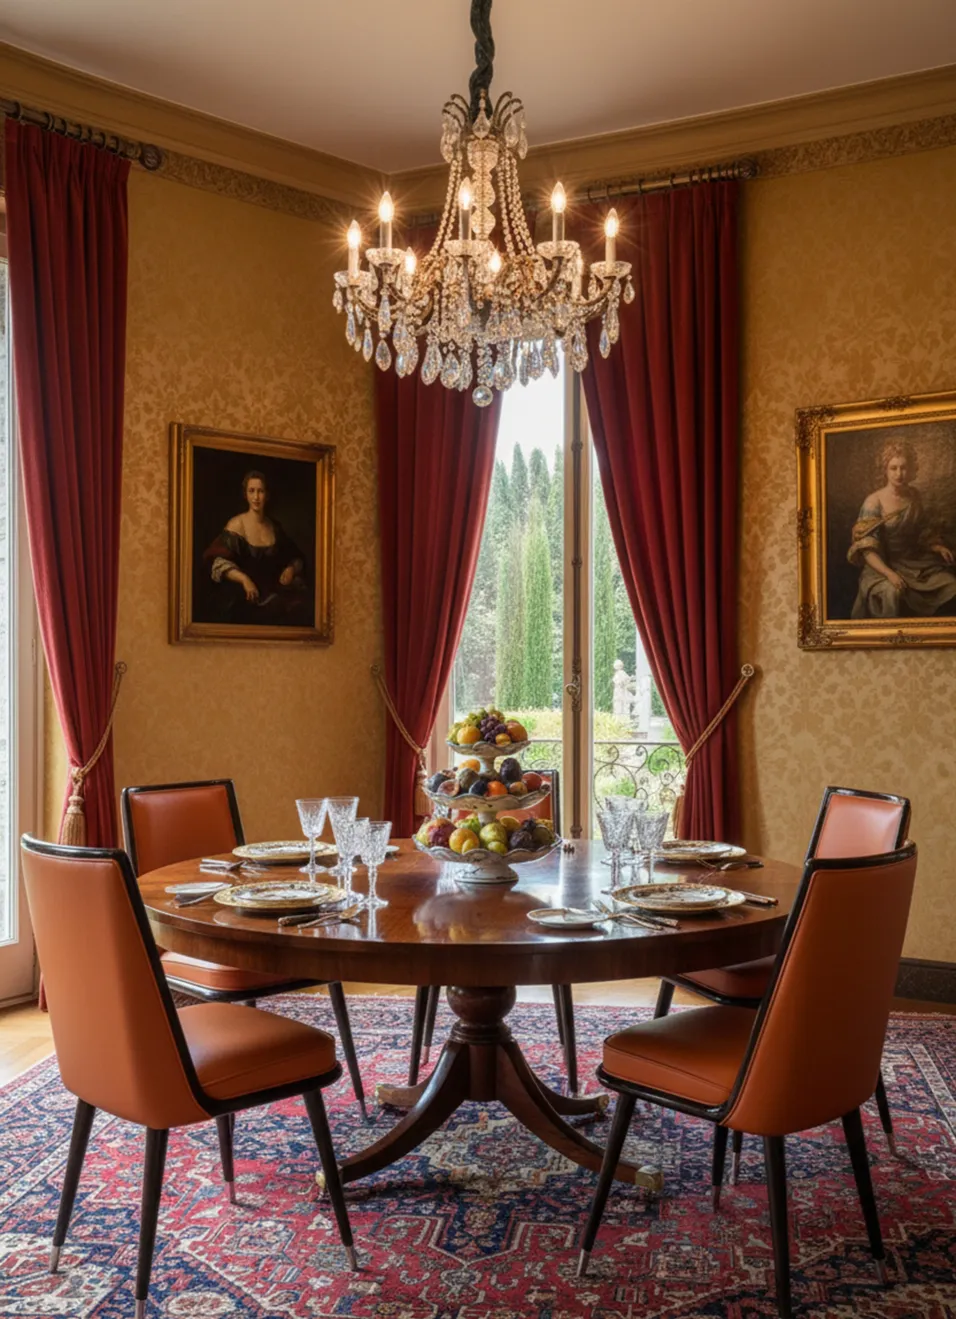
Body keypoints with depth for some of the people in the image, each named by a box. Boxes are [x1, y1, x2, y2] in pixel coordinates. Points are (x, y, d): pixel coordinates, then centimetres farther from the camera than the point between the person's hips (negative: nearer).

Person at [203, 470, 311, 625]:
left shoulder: (275, 527, 13)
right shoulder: (237, 525, -3)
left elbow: (297, 558, 23)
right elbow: (215, 561, -13)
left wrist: (291, 569, 0)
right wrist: (243, 579, -24)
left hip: (273, 593, 4)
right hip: (243, 597, -4)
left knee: (298, 607, -25)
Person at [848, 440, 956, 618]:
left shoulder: (914, 495, 4)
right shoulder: (874, 502, -13)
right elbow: (867, 548, -17)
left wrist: (938, 547, -1)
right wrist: (888, 573, -30)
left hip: (916, 561, 6)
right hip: (884, 564, -5)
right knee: (892, 592, -36)